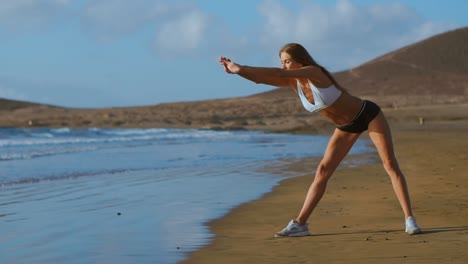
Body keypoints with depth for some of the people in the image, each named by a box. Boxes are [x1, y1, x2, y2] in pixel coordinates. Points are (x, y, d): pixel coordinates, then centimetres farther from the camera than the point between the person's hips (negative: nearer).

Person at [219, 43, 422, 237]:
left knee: (390, 164, -9)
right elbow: (260, 78, -16)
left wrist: (240, 68, -43)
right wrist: (237, 70, -33)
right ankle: (300, 224, -3)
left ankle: (409, 219, -5)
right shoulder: (293, 82, -8)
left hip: (368, 114, -6)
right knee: (323, 171, -2)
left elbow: (279, 74, -41)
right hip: (346, 126, 7)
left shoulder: (313, 72, -29)